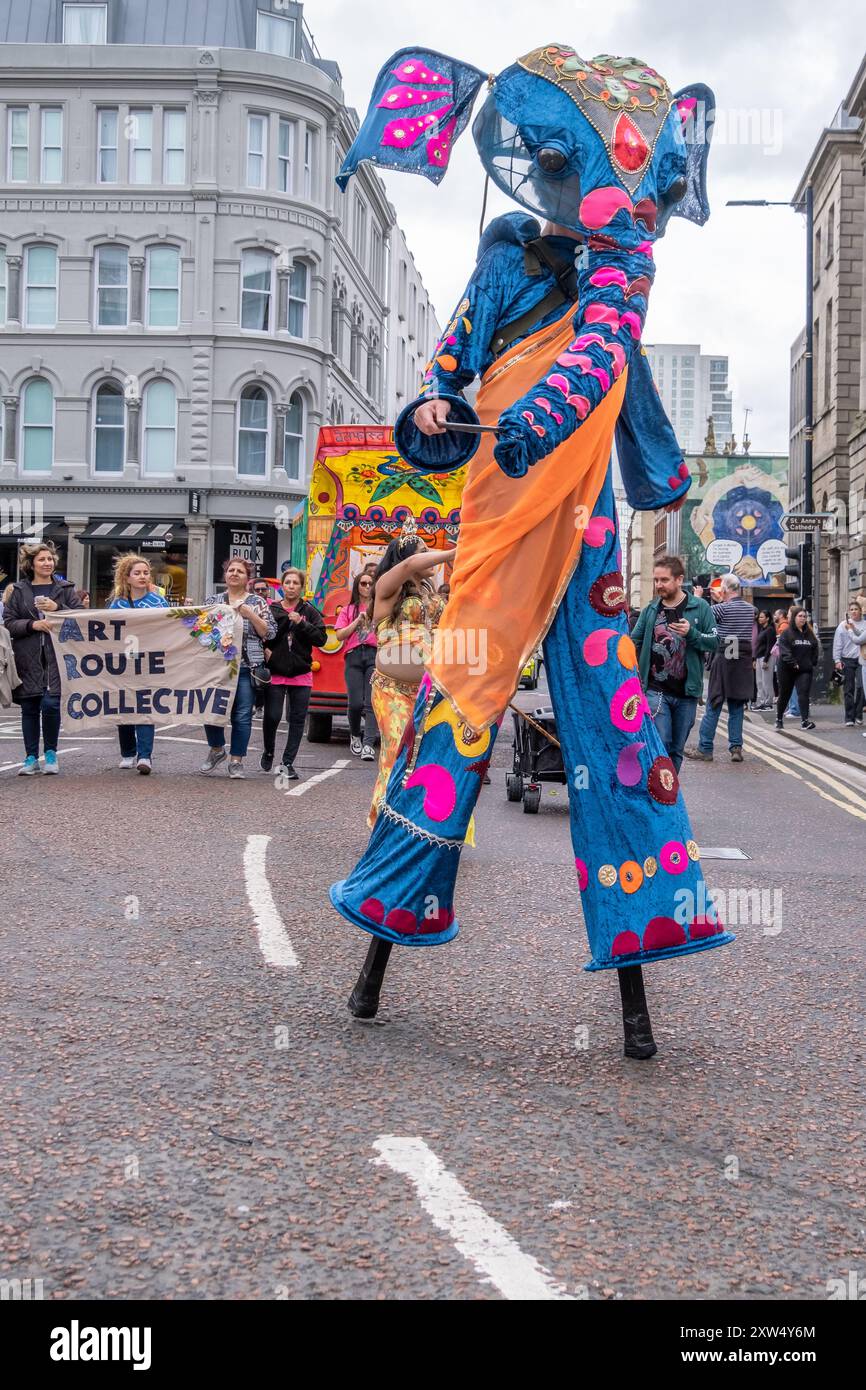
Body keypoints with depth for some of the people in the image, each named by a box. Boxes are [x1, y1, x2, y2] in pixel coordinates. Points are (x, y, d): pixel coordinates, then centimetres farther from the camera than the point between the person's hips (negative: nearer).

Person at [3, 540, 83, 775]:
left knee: (51, 704, -12)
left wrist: (58, 608, -10)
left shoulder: (65, 589, 8)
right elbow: (8, 622, 4)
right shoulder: (18, 591, 8)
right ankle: (31, 757, 13)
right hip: (28, 659, 1)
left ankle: (51, 753, 6)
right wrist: (32, 624, -11)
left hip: (57, 658, -1)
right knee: (29, 709, 5)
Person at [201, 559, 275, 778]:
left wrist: (250, 614, -9)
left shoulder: (257, 603, 8)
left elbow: (269, 633, 2)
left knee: (242, 715, -3)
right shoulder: (213, 601, 14)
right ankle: (216, 750, 23)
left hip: (246, 667, -2)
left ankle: (236, 760, 8)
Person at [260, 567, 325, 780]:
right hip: (275, 673, -1)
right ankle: (268, 752, 22)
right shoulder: (271, 610, 3)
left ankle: (288, 763, 13)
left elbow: (321, 638, -4)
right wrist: (264, 651, -10)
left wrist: (301, 623, -13)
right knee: (272, 716, -5)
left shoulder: (309, 612, 4)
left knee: (297, 719, 3)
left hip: (301, 674, 1)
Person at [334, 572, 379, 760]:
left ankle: (369, 745, -18)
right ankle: (355, 736, 20)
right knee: (356, 702, -6)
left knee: (372, 701, -13)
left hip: (375, 655, -1)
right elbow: (339, 635, 6)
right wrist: (358, 620, 0)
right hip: (354, 656, 1)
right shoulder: (348, 610, 18)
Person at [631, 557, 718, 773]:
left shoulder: (700, 607, 0)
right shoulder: (650, 609, 4)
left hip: (686, 692, 1)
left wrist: (691, 633, -18)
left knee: (676, 749, 10)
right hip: (655, 691, -1)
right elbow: (634, 643, 10)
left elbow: (714, 641, -2)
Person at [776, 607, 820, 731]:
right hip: (787, 670, -2)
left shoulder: (810, 634, 11)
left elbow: (815, 649, 15)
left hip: (805, 670, 3)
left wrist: (813, 663, 4)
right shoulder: (786, 633, -4)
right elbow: (784, 651, -14)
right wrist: (793, 664, -20)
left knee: (804, 693, -12)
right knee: (784, 694, 10)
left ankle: (805, 720, -18)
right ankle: (778, 719, 28)